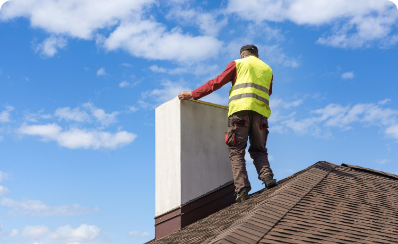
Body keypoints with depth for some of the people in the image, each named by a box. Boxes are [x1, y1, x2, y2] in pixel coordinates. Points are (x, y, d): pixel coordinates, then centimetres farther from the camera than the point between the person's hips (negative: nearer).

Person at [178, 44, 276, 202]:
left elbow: (217, 82, 9)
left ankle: (242, 189, -19)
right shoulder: (268, 69, 27)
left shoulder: (238, 64, 16)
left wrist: (193, 94, 12)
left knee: (236, 151, -5)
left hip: (240, 109, -3)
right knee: (258, 150, 12)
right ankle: (266, 175, -15)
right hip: (260, 112, 4)